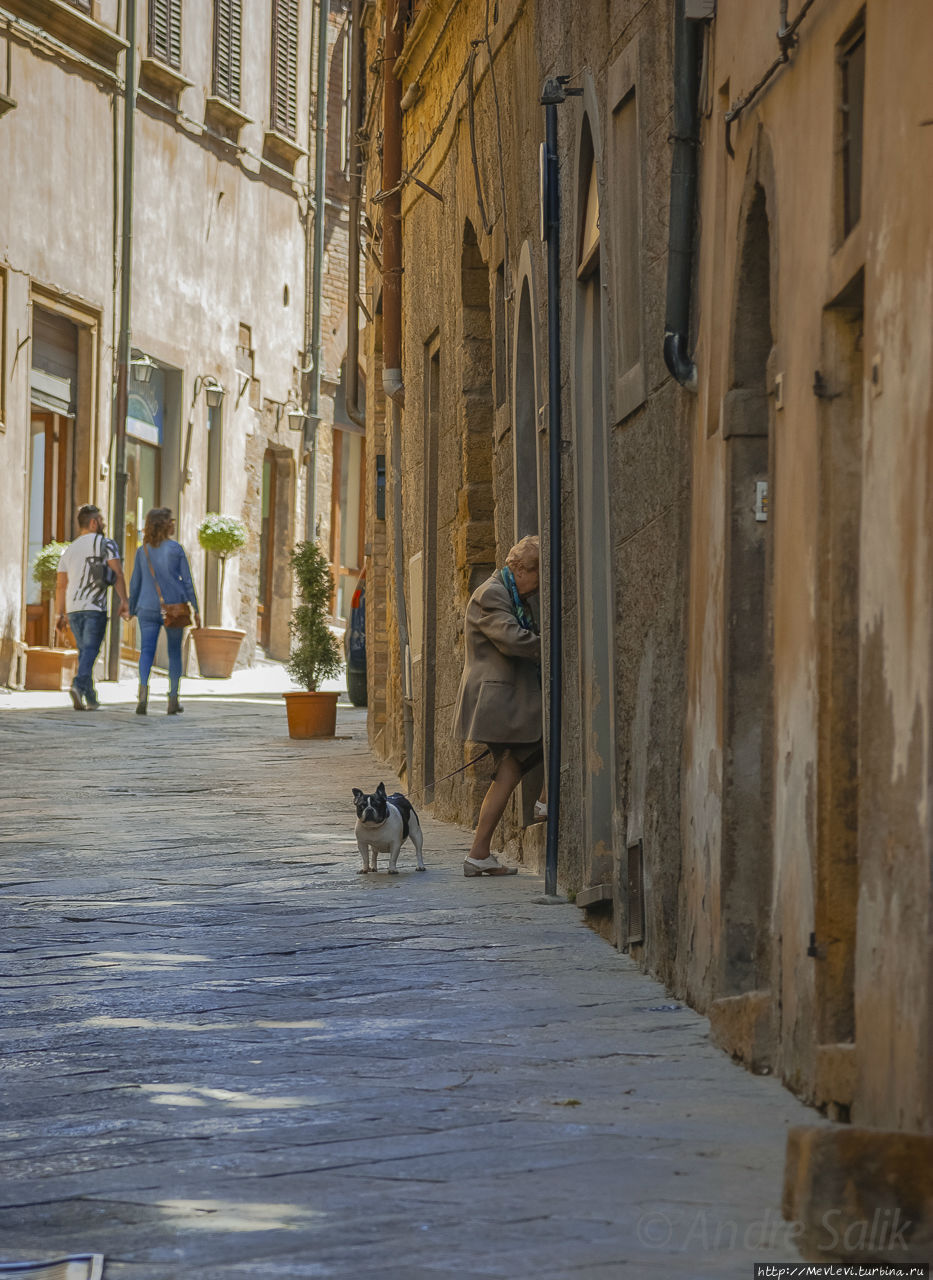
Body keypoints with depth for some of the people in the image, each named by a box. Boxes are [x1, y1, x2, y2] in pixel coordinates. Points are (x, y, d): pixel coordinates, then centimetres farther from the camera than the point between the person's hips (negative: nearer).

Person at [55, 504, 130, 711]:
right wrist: (124, 601, -3)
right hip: (95, 608, -5)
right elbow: (118, 573, -7)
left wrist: (60, 614, 18)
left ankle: (90, 698, 9)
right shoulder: (106, 544, 2)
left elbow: (61, 585, 15)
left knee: (84, 651, 12)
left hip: (73, 608, 5)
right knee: (90, 650, -10)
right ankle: (79, 685, -32)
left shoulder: (69, 550, 18)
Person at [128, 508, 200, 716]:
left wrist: (132, 610, 18)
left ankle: (143, 687, -32)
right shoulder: (176, 548, -3)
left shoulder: (142, 551, 5)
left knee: (146, 650, -5)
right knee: (175, 652, 12)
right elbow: (187, 581, -3)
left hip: (148, 607, 1)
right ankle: (173, 699, 15)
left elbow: (135, 583, 9)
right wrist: (196, 609, 2)